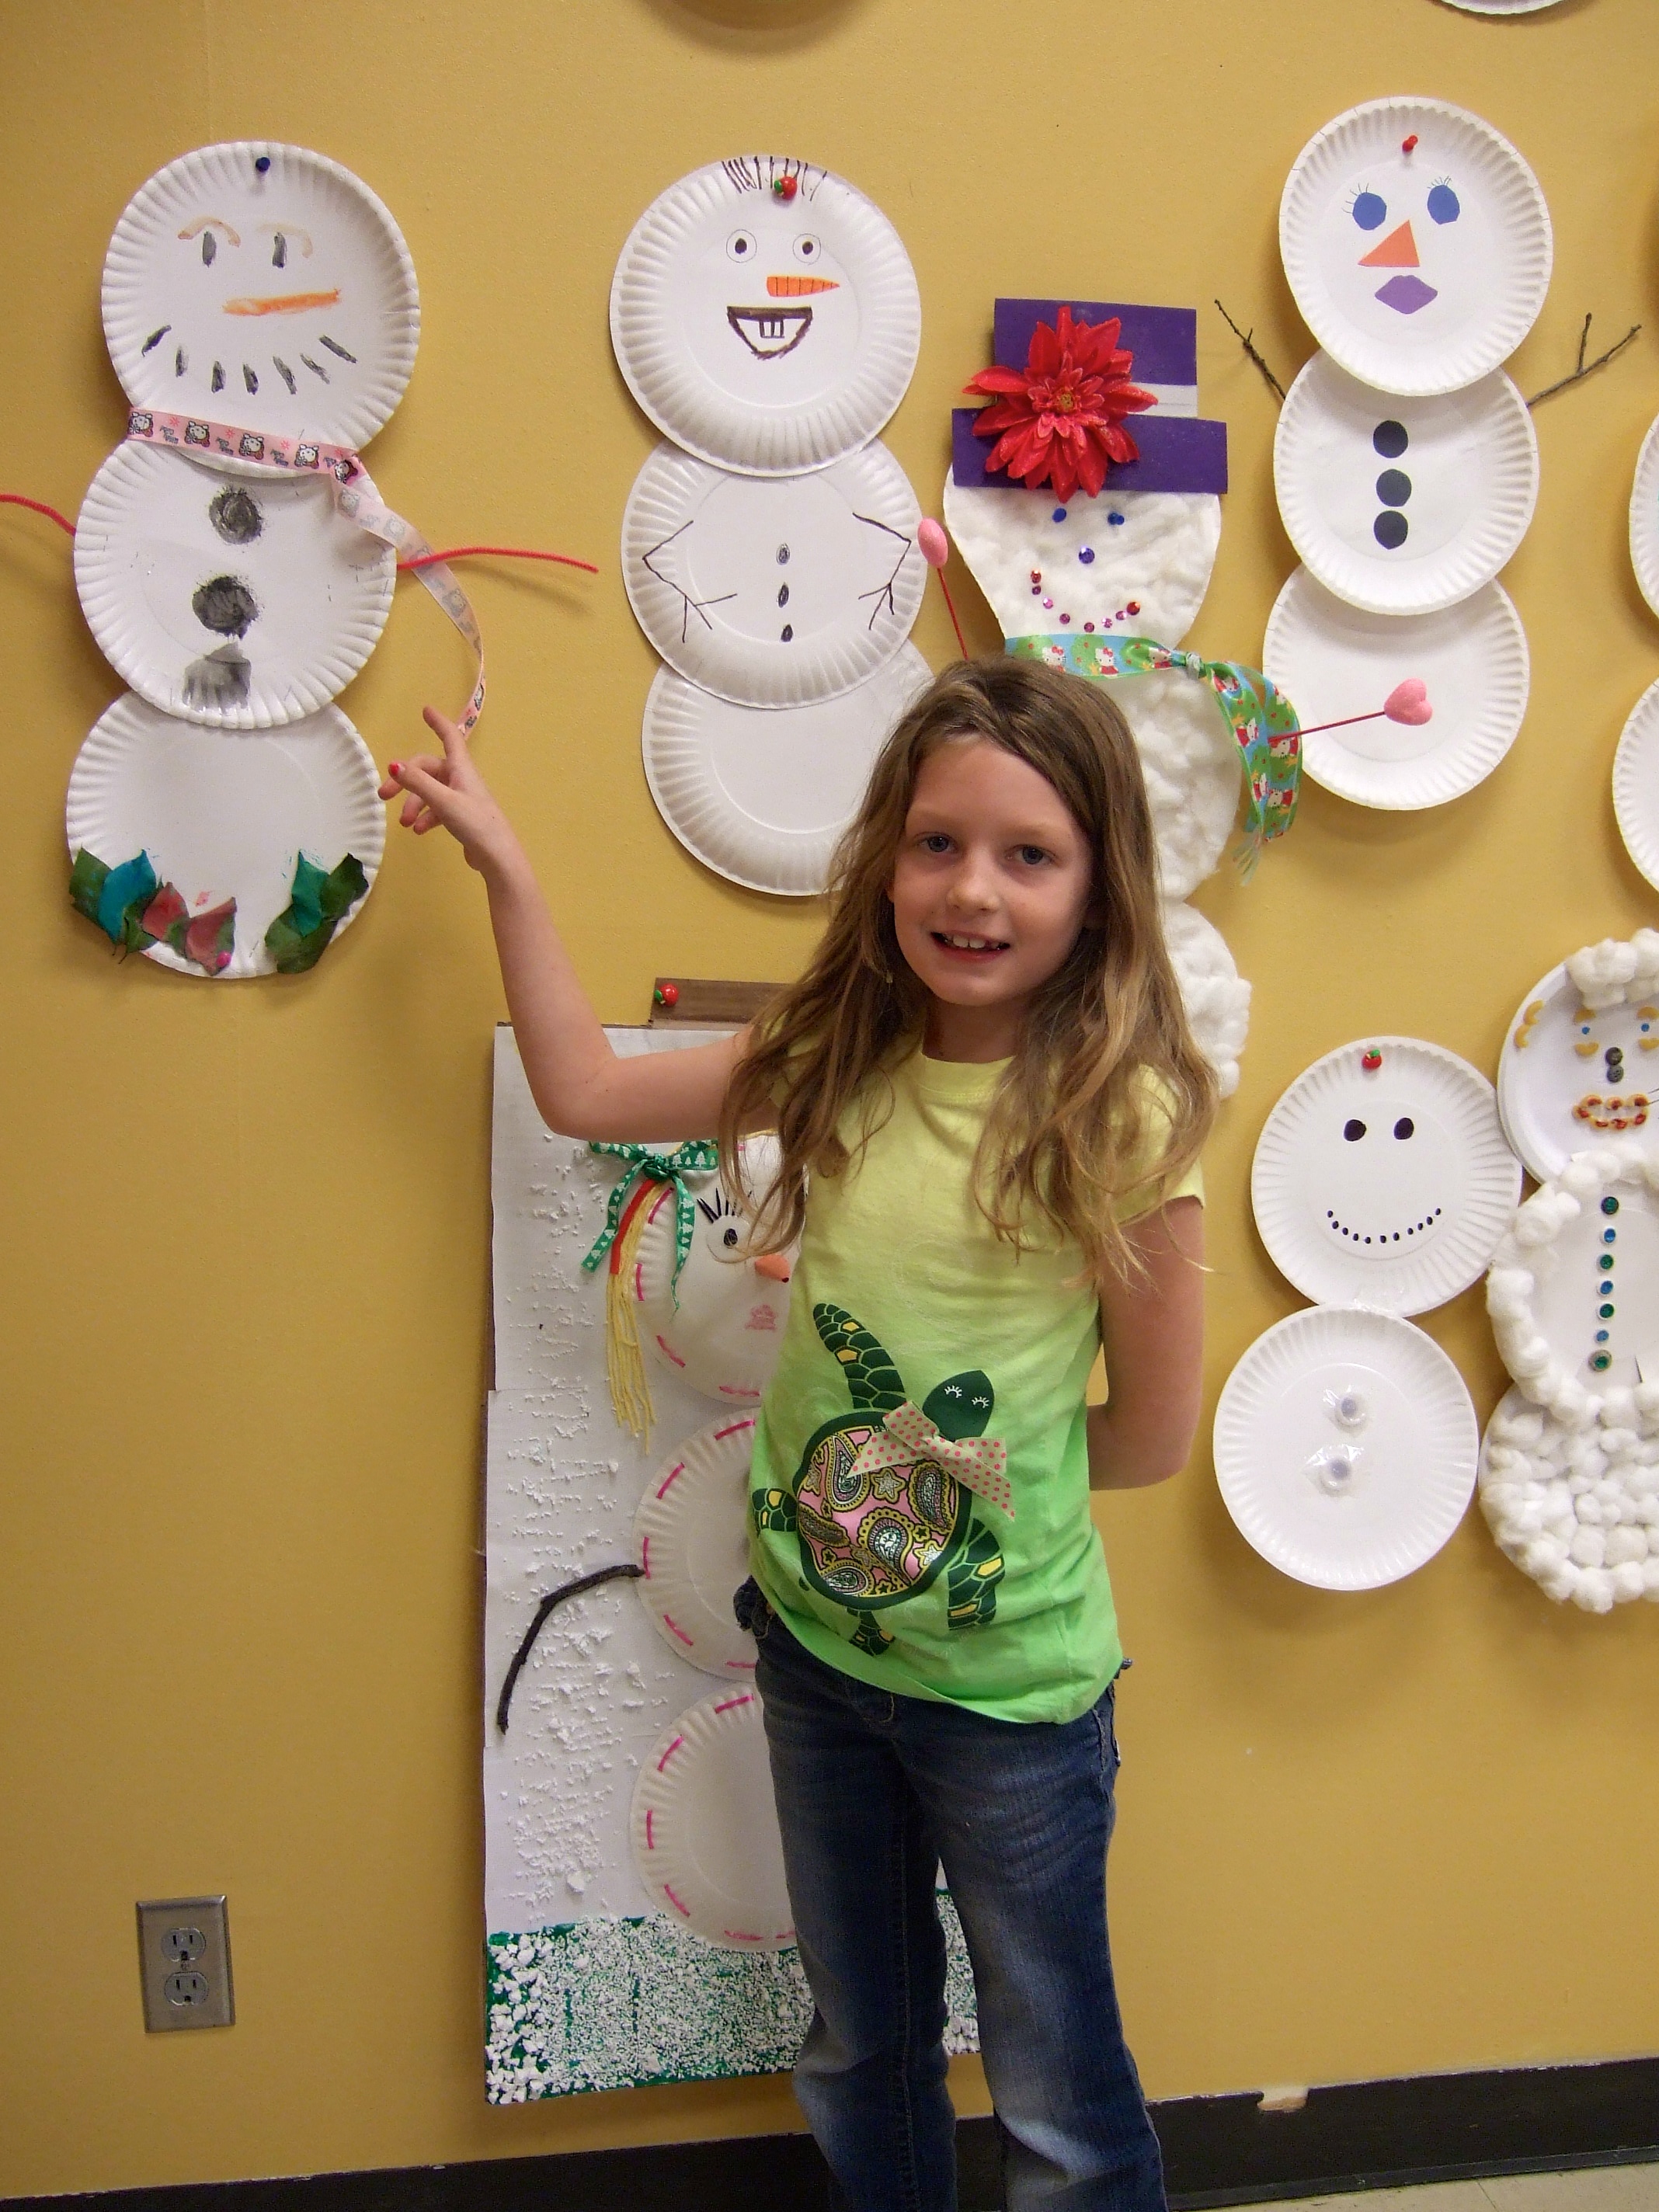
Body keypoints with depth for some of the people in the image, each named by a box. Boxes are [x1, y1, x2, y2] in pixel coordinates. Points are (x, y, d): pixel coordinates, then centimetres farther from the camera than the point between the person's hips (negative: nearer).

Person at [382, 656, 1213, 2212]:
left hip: (1013, 1686, -4)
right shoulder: (841, 1064, -6)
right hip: (812, 1636, 5)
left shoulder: (1120, 1114, -20)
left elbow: (1153, 1433, -12)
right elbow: (582, 1090, 3)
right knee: (857, 2051, 26)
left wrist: (978, 1466, -5)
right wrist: (499, 857, 5)